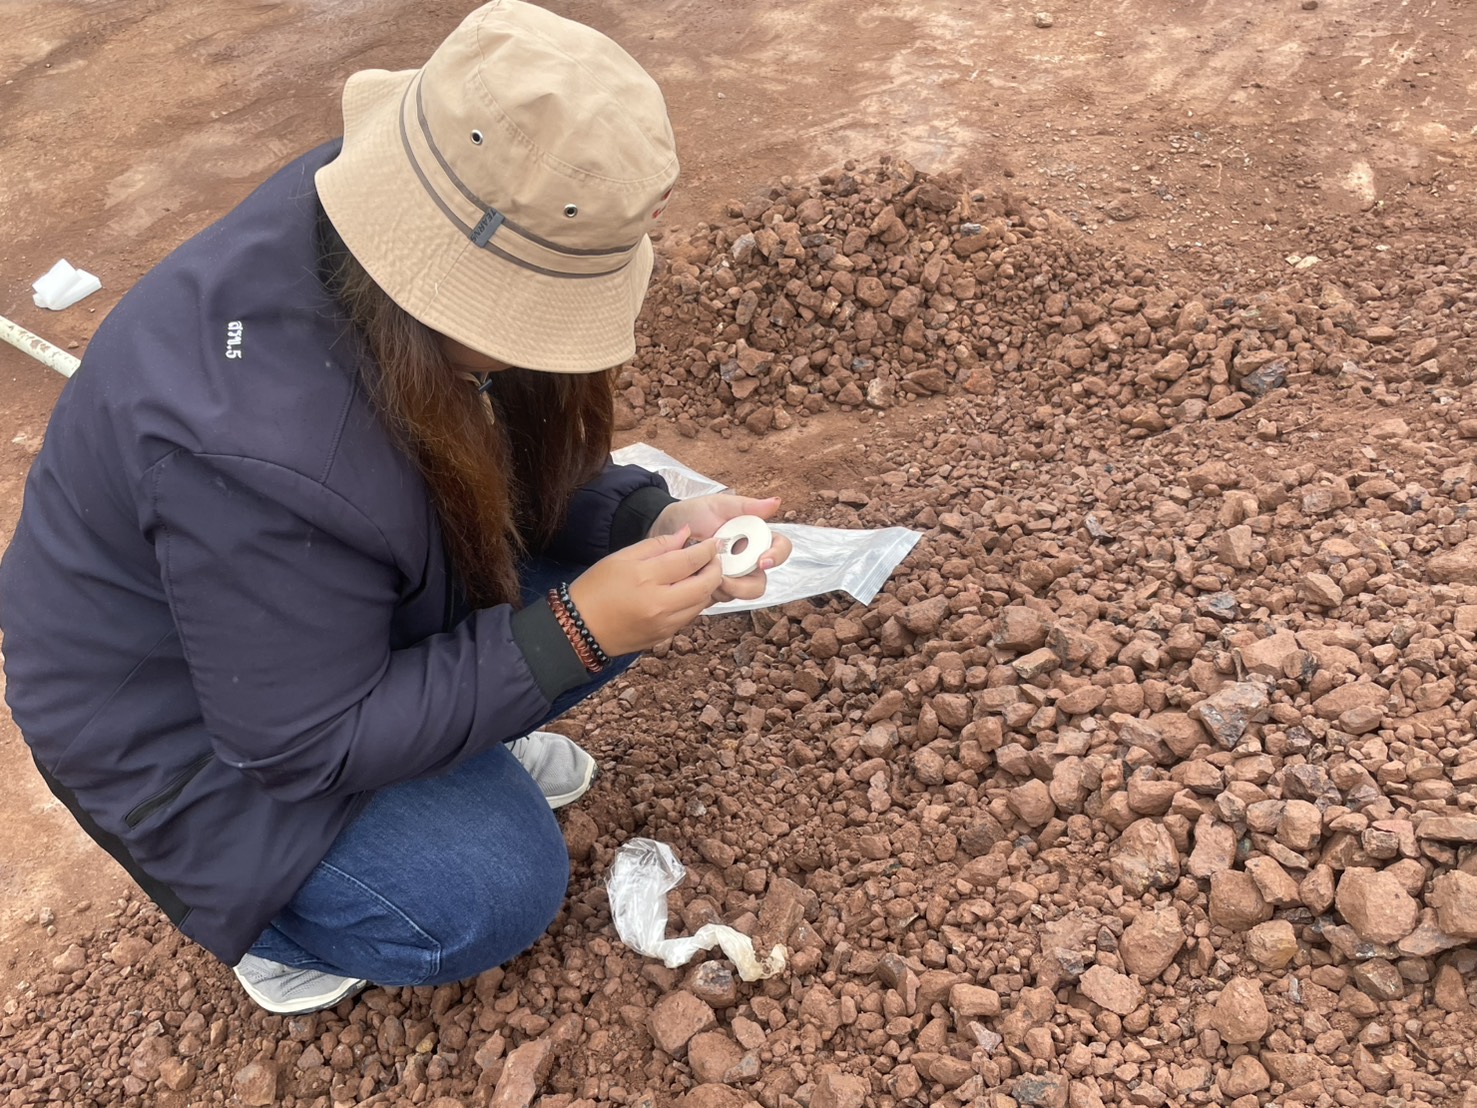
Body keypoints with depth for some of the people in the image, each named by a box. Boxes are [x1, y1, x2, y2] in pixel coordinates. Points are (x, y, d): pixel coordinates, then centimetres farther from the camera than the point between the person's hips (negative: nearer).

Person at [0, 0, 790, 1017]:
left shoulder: (409, 218, -20)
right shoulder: (255, 455, -41)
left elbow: (523, 469, -5)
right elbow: (304, 741, -28)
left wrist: (648, 523, -24)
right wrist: (571, 632, -33)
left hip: (360, 601, 7)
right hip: (185, 724, -6)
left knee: (614, 592, -9)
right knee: (498, 891, -19)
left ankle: (455, 738, 13)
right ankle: (271, 918, 9)